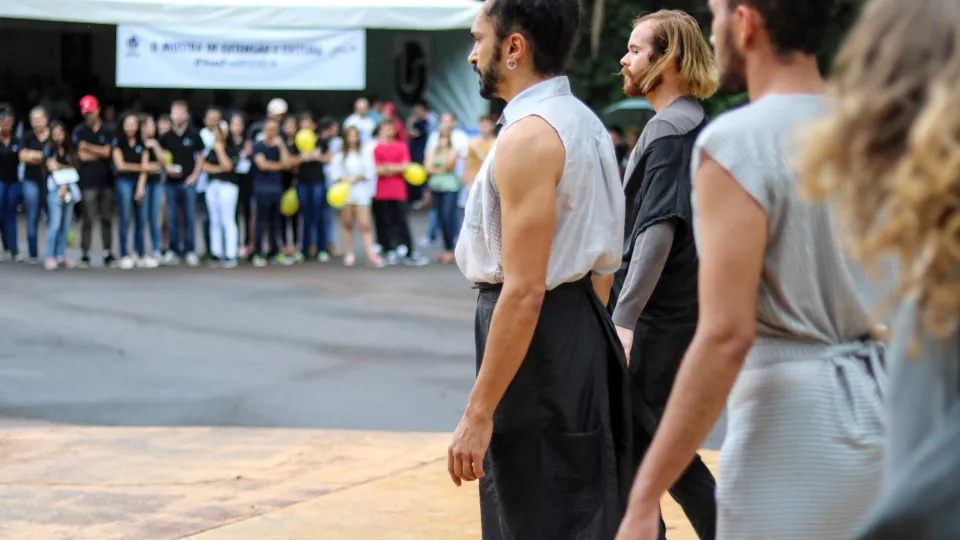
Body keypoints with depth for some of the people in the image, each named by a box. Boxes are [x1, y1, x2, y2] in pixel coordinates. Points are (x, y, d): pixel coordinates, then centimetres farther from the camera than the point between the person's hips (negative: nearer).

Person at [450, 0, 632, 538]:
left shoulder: (528, 139, -19)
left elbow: (523, 290, -23)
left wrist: (479, 413, -22)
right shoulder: (587, 125, 12)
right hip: (584, 328, 10)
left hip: (536, 332, -10)